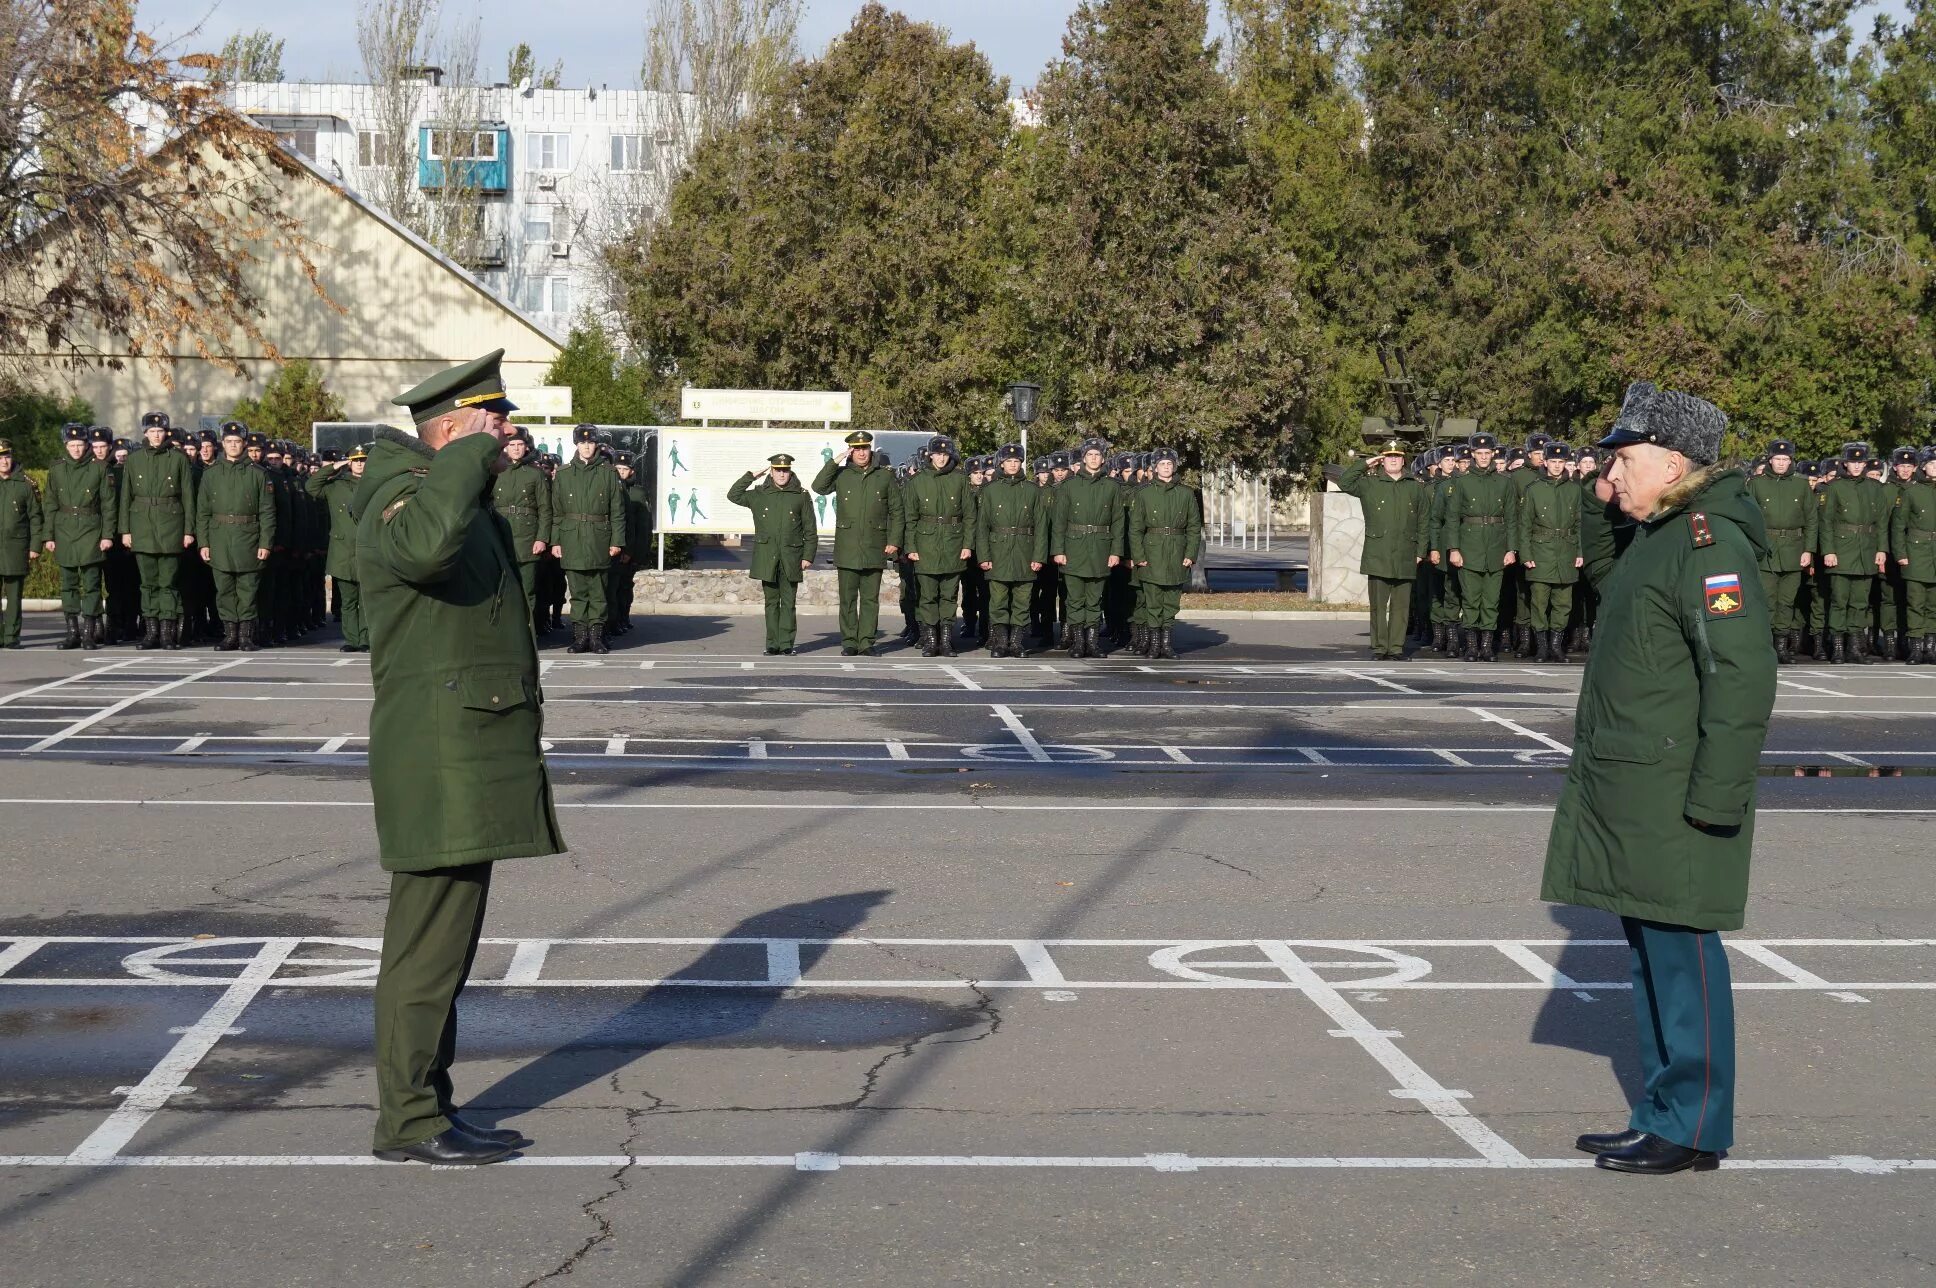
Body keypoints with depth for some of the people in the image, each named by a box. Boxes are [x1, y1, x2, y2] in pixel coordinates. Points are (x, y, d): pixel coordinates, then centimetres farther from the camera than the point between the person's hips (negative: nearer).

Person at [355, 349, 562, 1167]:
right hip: (438, 758, -10)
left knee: (446, 938, 14)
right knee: (429, 941, -6)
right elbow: (426, 542, -39)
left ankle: (431, 1108, 21)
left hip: (473, 761, 10)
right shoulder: (400, 499, -14)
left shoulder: (469, 504, 19)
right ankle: (408, 1121, -1)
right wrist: (470, 455, -26)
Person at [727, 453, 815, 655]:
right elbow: (733, 495, 1)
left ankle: (786, 643, 2)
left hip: (791, 558, -1)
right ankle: (772, 645, 7)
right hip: (767, 557, 1)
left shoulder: (801, 496, 4)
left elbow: (810, 530, 5)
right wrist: (751, 476, -1)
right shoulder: (759, 495, 9)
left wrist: (808, 556, -1)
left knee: (788, 602, -1)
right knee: (771, 602, 4)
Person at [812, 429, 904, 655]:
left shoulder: (885, 476, 7)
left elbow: (897, 512, 9)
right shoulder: (841, 474, 7)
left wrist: (894, 541, 1)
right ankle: (849, 643, 8)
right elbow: (819, 487, -9)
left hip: (874, 548, 0)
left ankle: (867, 642, 7)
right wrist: (834, 462, -11)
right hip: (846, 548, 0)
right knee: (848, 598, 2)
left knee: (870, 598, 2)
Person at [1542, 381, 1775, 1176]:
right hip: (1627, 796, 10)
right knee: (1649, 955, 15)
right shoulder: (1658, 538, 15)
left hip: (1676, 802, -10)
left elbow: (1744, 678, -23)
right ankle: (1663, 1115, 25)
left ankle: (1693, 1131, 6)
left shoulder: (1710, 546, -17)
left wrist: (1716, 797, -23)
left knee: (1681, 955, -3)